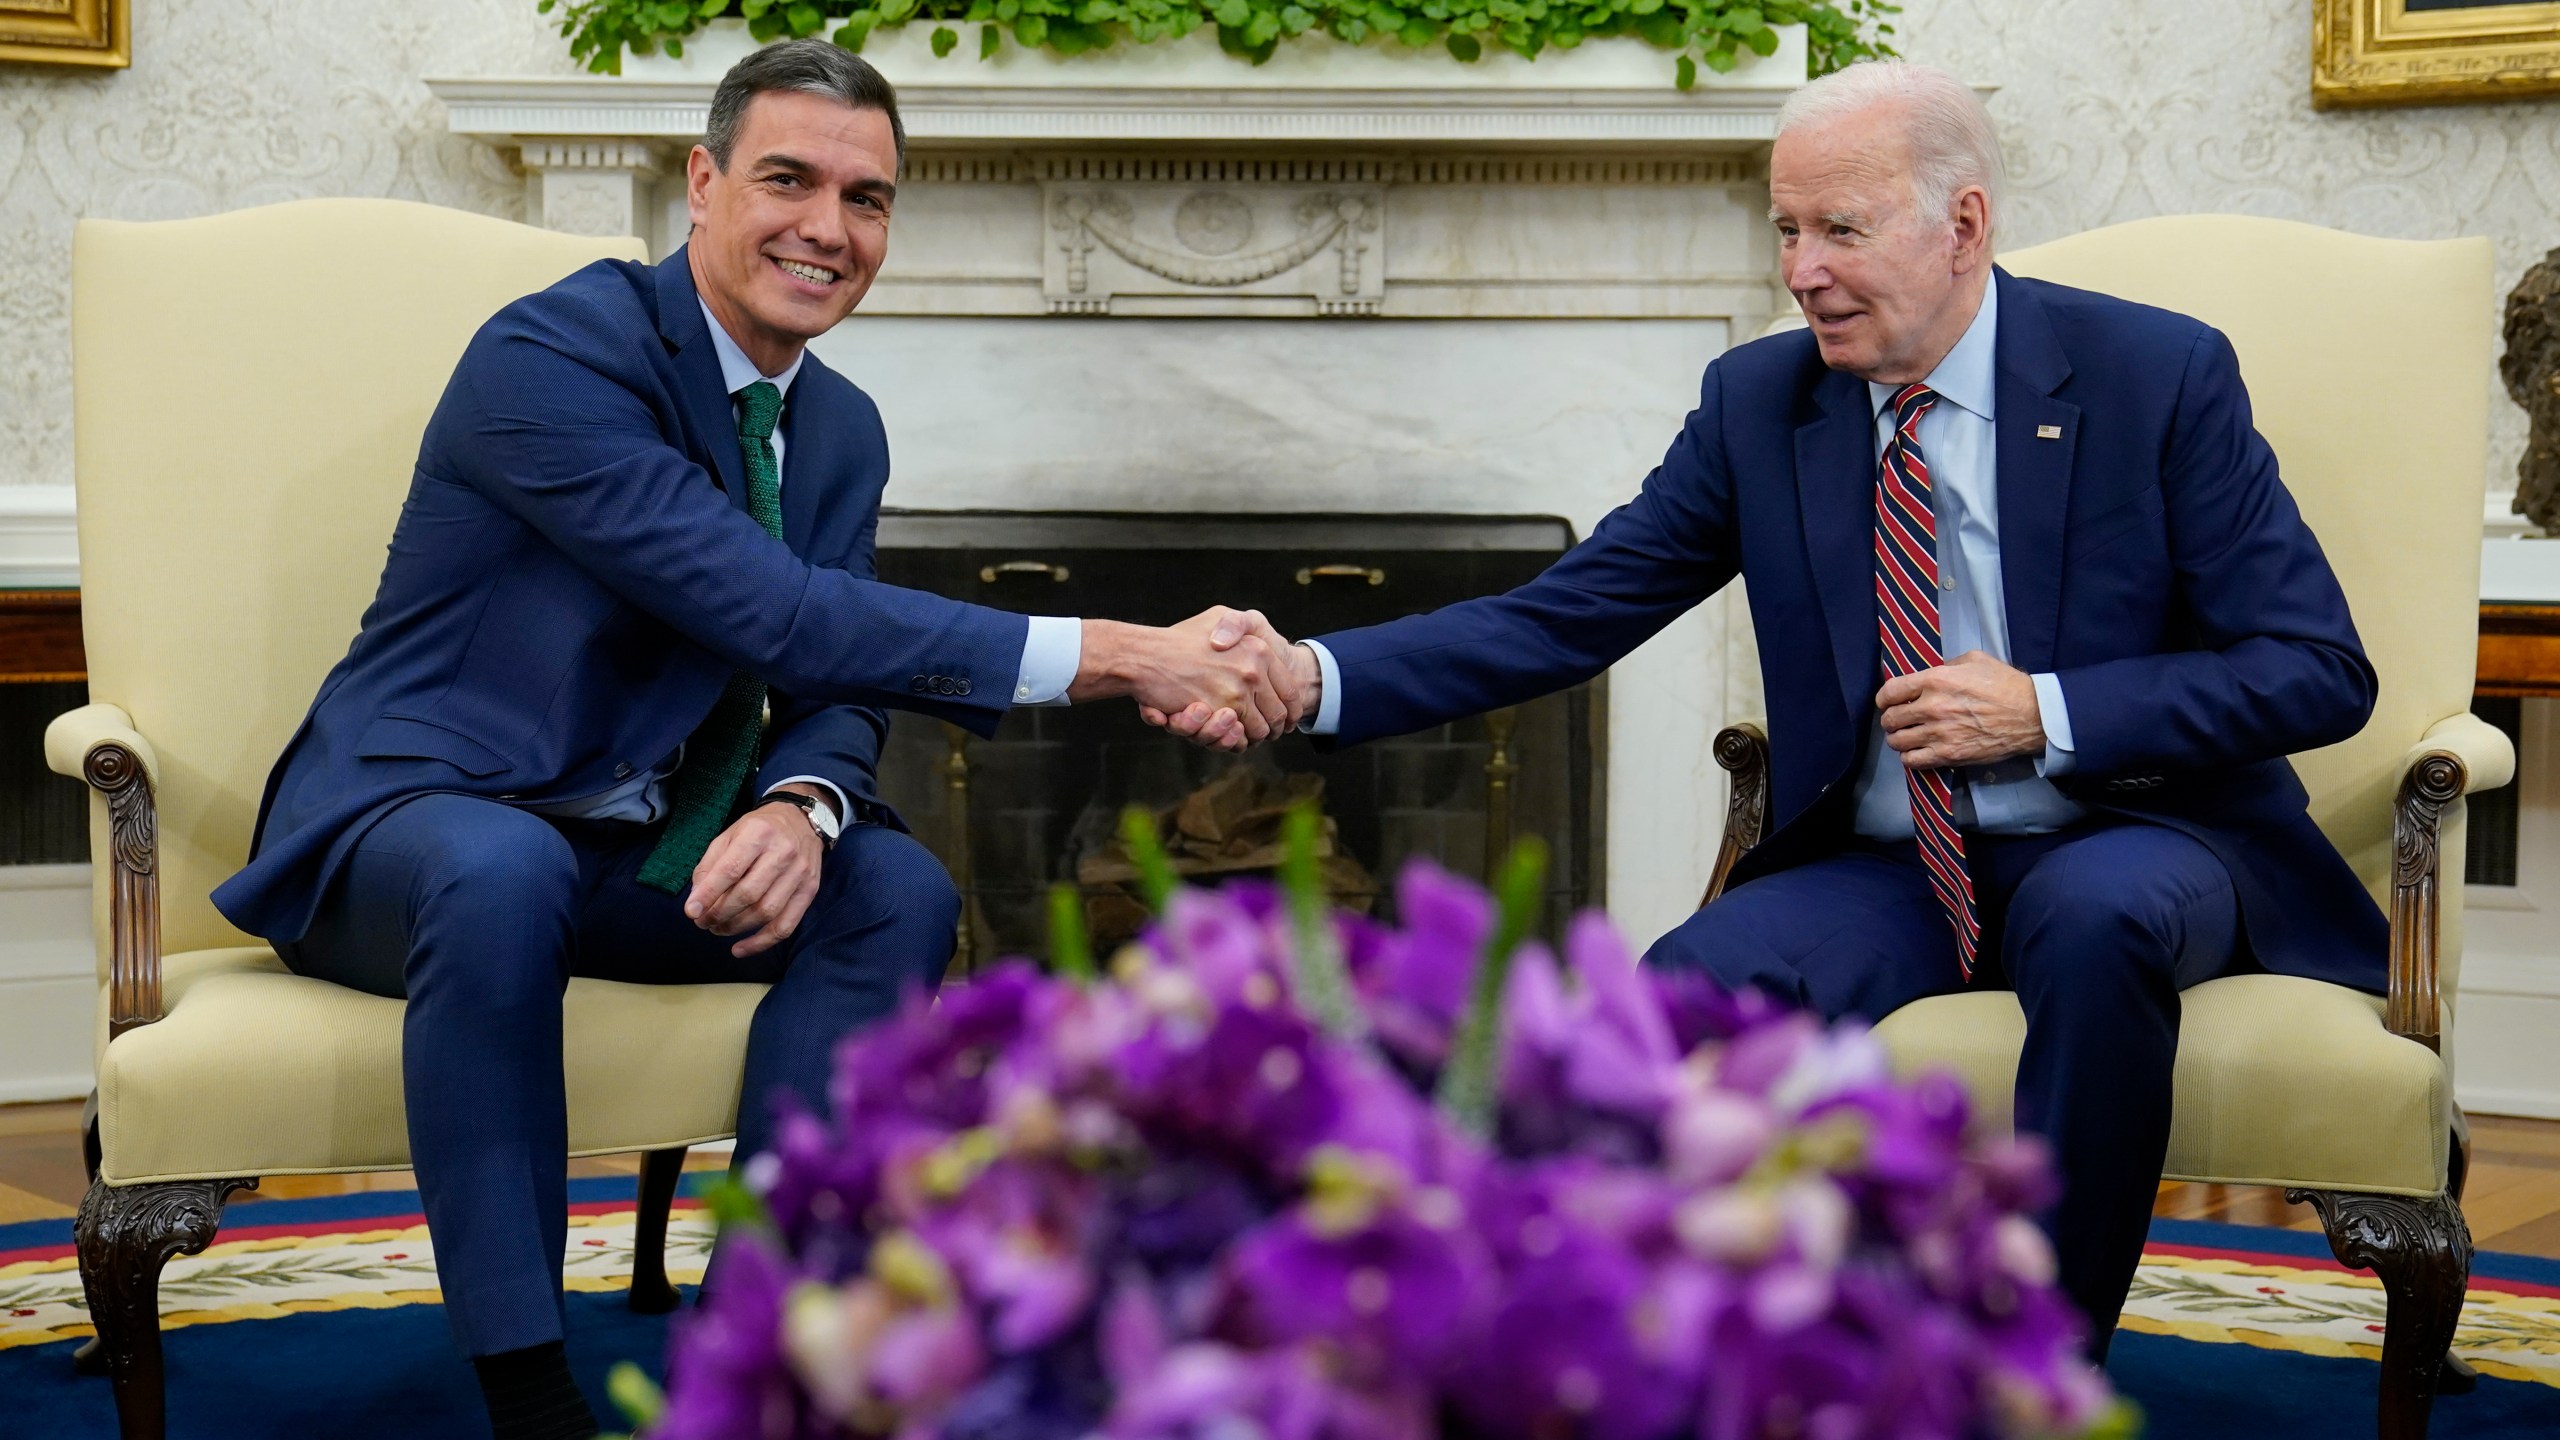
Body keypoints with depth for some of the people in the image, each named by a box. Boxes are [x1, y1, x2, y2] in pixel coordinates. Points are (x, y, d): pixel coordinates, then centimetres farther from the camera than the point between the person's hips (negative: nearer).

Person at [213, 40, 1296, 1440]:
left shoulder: (841, 429, 6)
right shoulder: (554, 354, -21)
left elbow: (835, 691, 3)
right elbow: (775, 616, -30)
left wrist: (799, 808, -25)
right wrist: (1119, 656, -34)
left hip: (632, 853, 7)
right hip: (408, 823, -7)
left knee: (897, 891, -17)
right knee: (502, 872, -39)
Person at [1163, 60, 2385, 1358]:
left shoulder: (2158, 374, -6)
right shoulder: (1757, 402, 2)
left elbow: (2320, 672, -7)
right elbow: (1563, 616, -2)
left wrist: (2046, 714, -20)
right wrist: (1315, 678, -18)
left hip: (2132, 839, -2)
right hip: (1888, 870, 2)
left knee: (2097, 920, -37)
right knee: (1689, 990, -27)